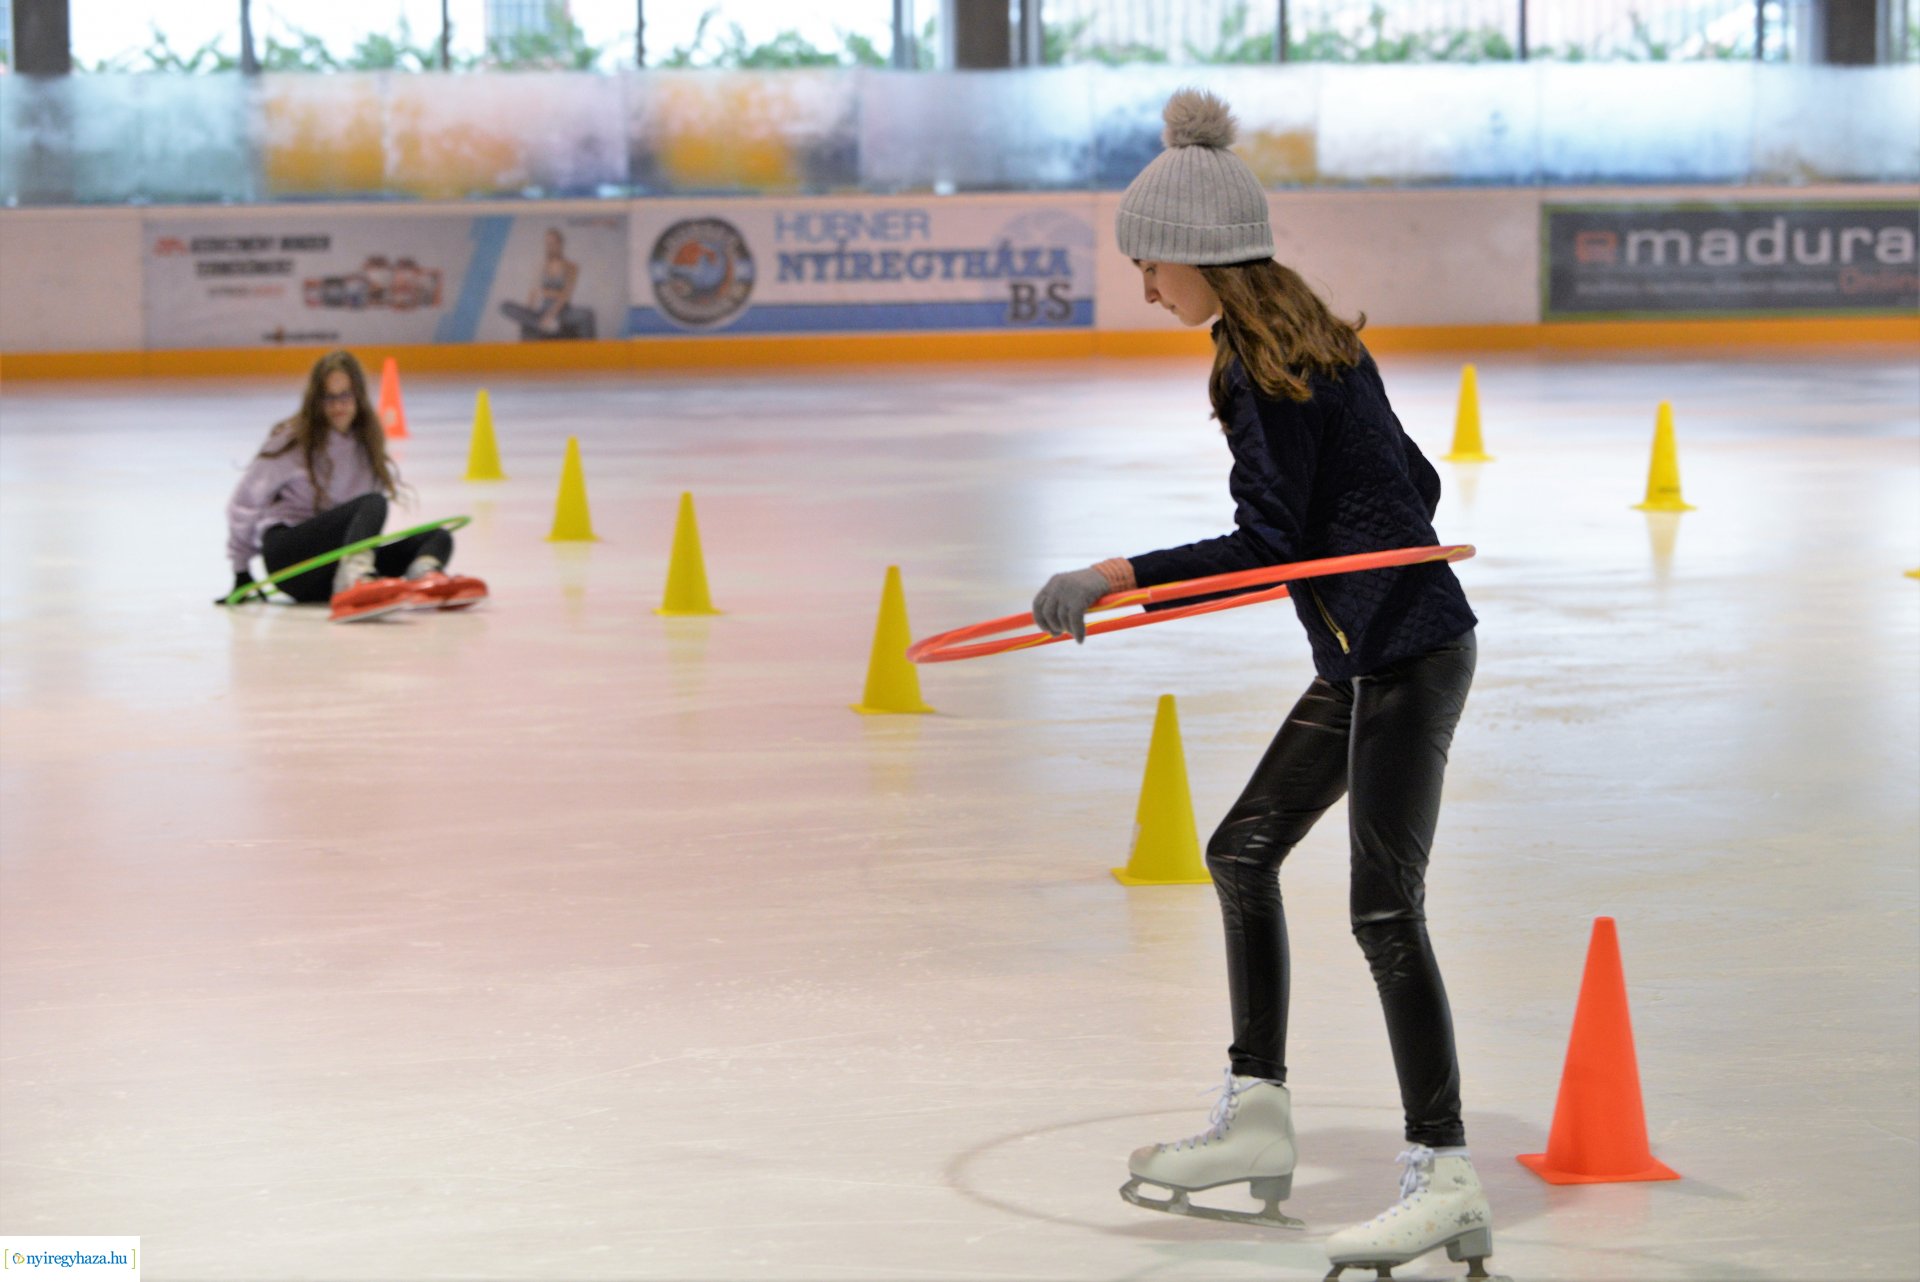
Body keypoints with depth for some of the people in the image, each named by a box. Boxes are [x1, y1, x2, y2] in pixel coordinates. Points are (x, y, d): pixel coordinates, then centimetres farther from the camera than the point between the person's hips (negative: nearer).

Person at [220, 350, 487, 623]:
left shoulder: (367, 441, 16)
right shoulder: (292, 440, 0)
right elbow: (244, 502, 3)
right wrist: (241, 572, 4)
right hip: (287, 555, -6)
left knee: (439, 538, -15)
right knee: (373, 504, -31)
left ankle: (422, 576, -56)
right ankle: (353, 578, -65)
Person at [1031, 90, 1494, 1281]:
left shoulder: (1270, 367, -16)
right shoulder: (1309, 342, 12)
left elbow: (1267, 543, -20)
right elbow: (1413, 481, 17)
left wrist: (1114, 579, -20)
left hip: (1404, 656, -11)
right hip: (1371, 655, 11)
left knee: (1386, 907, -11)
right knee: (1244, 850, 15)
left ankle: (1446, 1176, -8)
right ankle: (1257, 1121, 22)